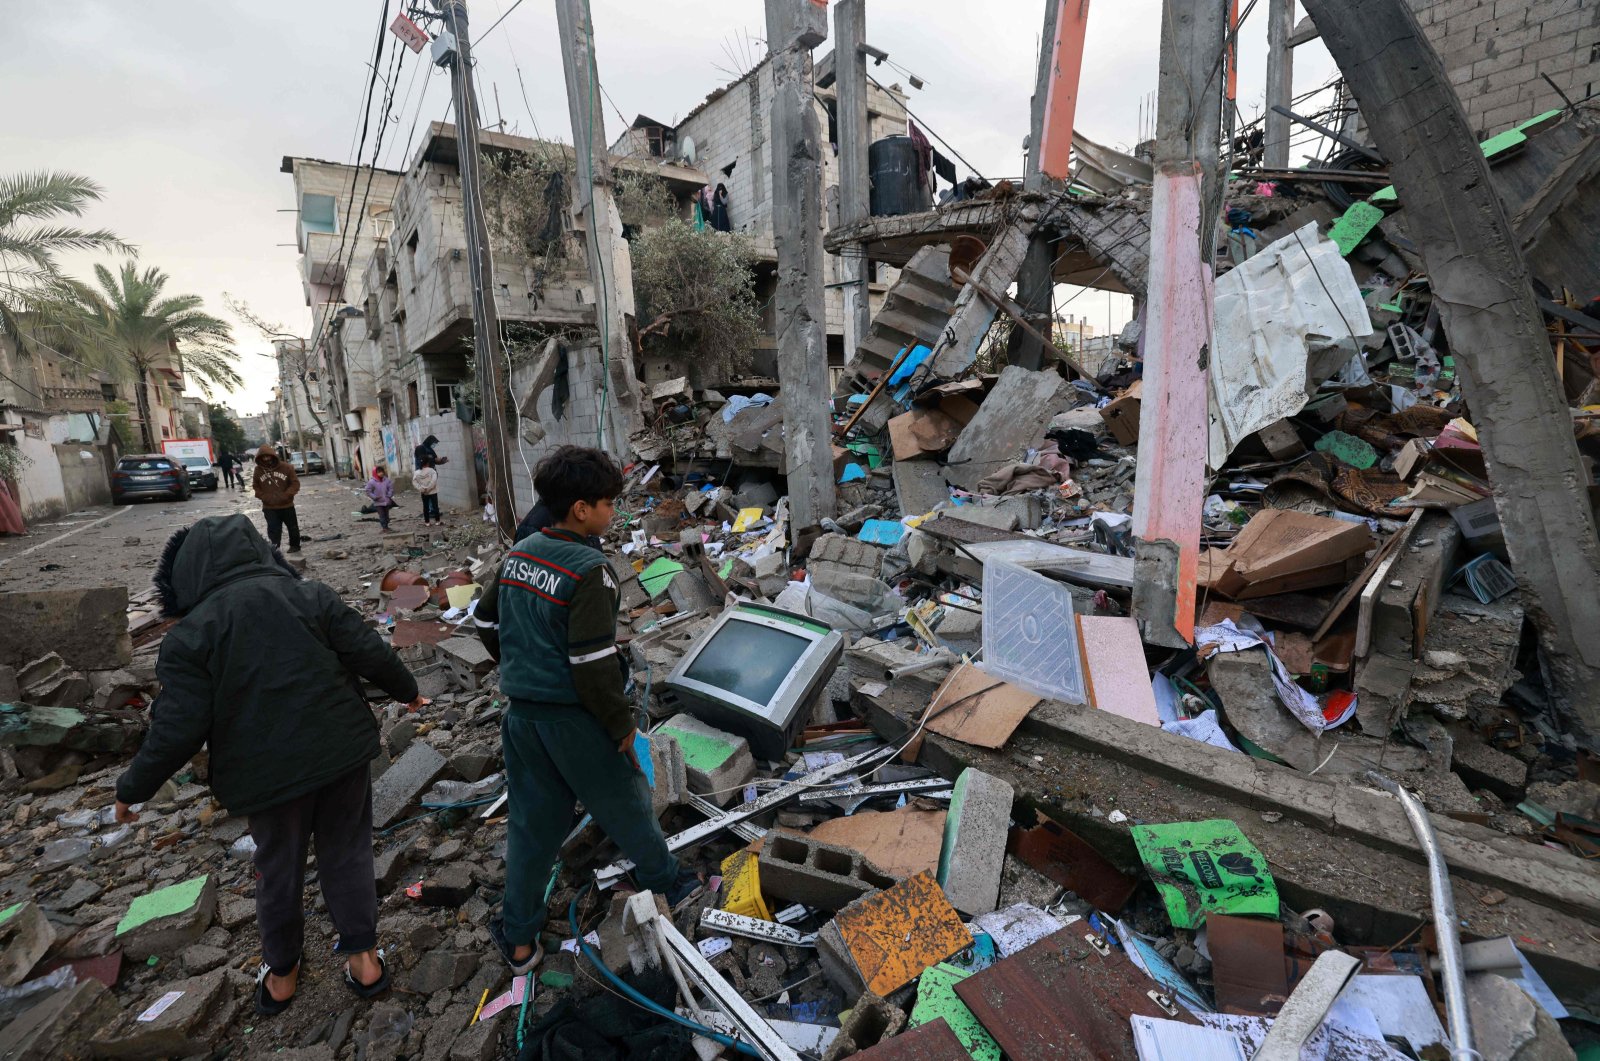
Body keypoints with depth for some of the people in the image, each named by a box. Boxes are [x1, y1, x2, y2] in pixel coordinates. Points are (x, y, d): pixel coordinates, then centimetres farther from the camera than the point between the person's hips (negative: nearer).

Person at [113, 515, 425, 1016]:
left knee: (279, 870, 21)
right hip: (342, 751, 1)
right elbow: (371, 653, -6)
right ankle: (363, 957, 29)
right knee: (347, 854, 17)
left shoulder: (188, 636, -10)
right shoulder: (311, 596, -7)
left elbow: (177, 729, -10)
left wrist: (132, 788, 7)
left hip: (267, 772, -1)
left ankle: (281, 974, 41)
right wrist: (407, 690, 12)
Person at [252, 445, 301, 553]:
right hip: (269, 507, 1)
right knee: (273, 529, -3)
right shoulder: (258, 470, -1)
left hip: (287, 505, -1)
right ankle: (275, 548, 0)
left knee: (292, 527, 12)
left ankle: (295, 545, 30)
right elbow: (255, 487, 9)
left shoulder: (286, 467, -8)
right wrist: (265, 497, -7)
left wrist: (285, 496, -16)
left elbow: (295, 484, -6)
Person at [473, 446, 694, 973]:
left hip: (522, 713, 6)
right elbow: (593, 661, -24)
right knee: (625, 802, 17)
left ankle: (519, 940, 33)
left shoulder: (519, 554, 2)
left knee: (531, 821, 19)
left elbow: (486, 621, 12)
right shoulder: (589, 571, -22)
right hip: (575, 718, -6)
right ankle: (666, 881, 40)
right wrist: (622, 724, -12)